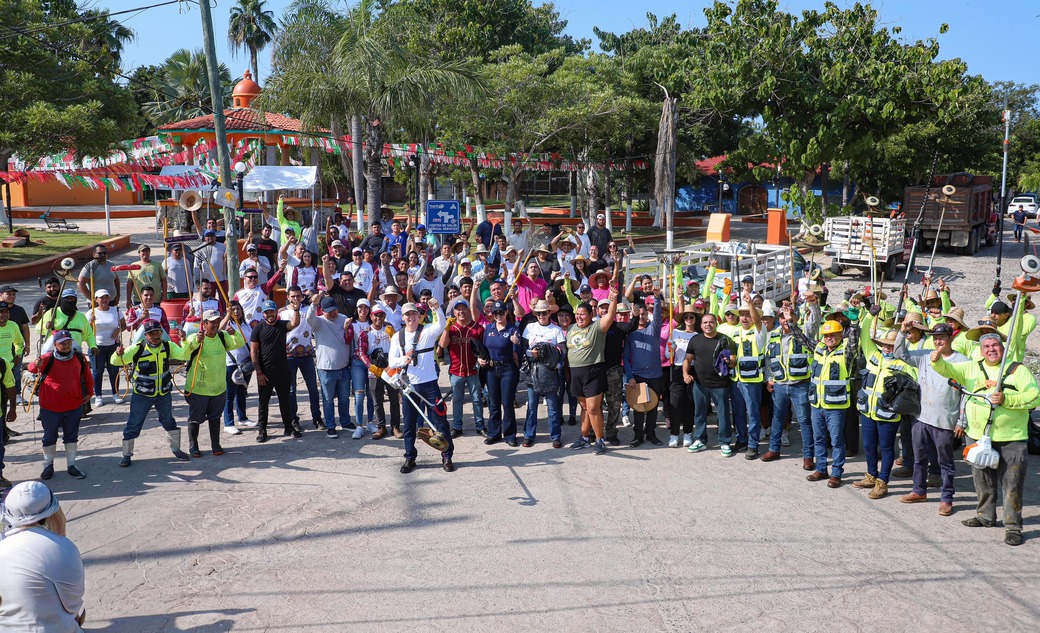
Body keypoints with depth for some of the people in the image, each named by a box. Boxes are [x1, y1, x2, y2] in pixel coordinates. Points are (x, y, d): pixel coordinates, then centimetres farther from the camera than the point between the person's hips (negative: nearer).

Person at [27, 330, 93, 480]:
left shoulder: (79, 357, -3)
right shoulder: (48, 359, -12)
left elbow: (87, 375, 11)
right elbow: (31, 368, -24)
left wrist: (89, 392, 13)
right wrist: (36, 365, -47)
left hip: (74, 406, 2)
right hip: (50, 407, -2)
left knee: (72, 436, 13)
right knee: (49, 437, 12)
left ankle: (71, 465, 26)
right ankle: (48, 465, 28)